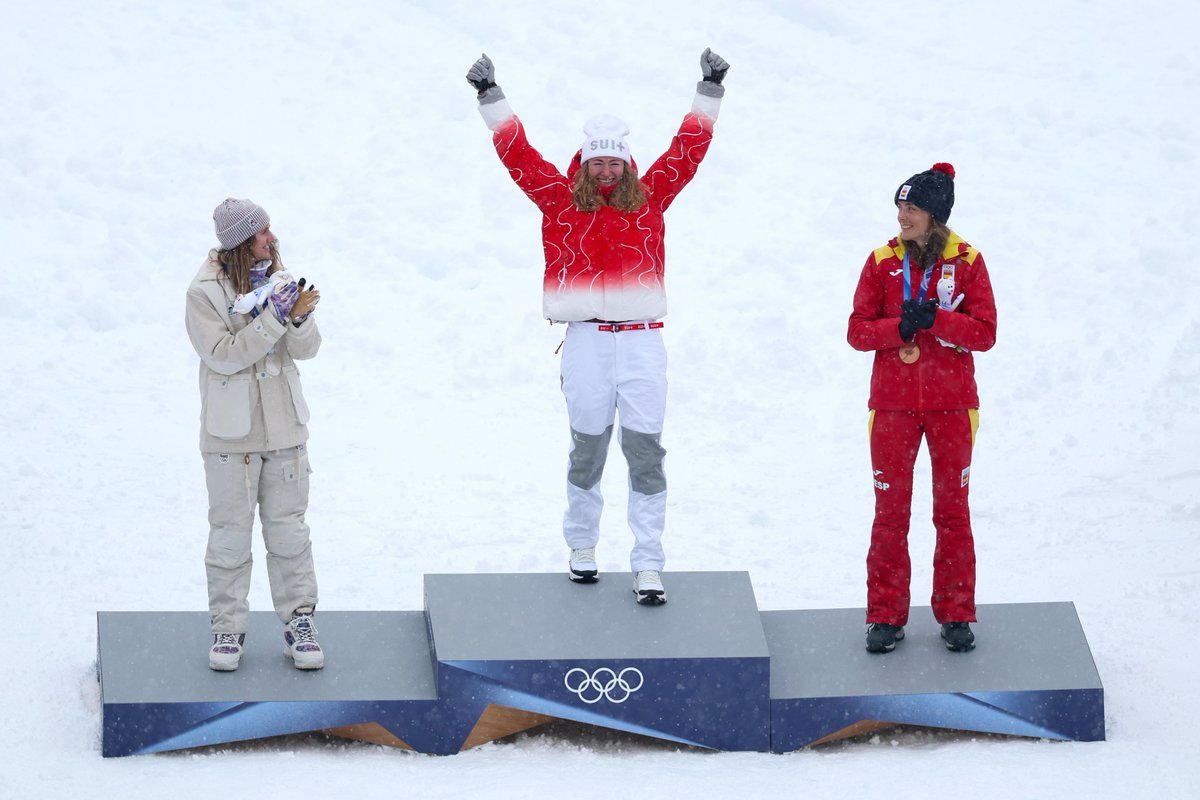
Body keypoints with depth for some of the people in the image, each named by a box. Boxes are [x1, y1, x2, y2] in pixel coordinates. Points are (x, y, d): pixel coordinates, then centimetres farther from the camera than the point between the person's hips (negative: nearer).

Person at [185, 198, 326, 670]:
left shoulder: (279, 281, 3)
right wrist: (273, 317, -23)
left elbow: (306, 350, 0)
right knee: (230, 533, 4)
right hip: (231, 435, -3)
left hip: (284, 428, 3)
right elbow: (223, 355, -19)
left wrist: (301, 318, -22)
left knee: (289, 529, 7)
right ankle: (228, 628, 14)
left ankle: (299, 623, 14)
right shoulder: (205, 294, -10)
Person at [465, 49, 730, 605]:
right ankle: (582, 545, 29)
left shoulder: (650, 199, 10)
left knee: (645, 450, -4)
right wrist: (491, 99, 4)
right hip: (586, 339, 0)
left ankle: (648, 566, -3)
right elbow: (517, 153, 7)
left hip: (642, 339, 0)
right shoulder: (560, 200, 7)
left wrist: (709, 94, 9)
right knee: (587, 445, 7)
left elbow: (688, 149, 12)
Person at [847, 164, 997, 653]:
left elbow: (985, 332, -7)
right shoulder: (882, 263, 0)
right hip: (893, 404, 1)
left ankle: (956, 614, 15)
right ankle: (886, 617, 10)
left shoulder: (966, 262, -3)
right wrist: (900, 327, -20)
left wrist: (935, 319, -21)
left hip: (951, 404, 0)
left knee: (953, 510, 6)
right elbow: (858, 331, -2)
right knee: (890, 510, 2)